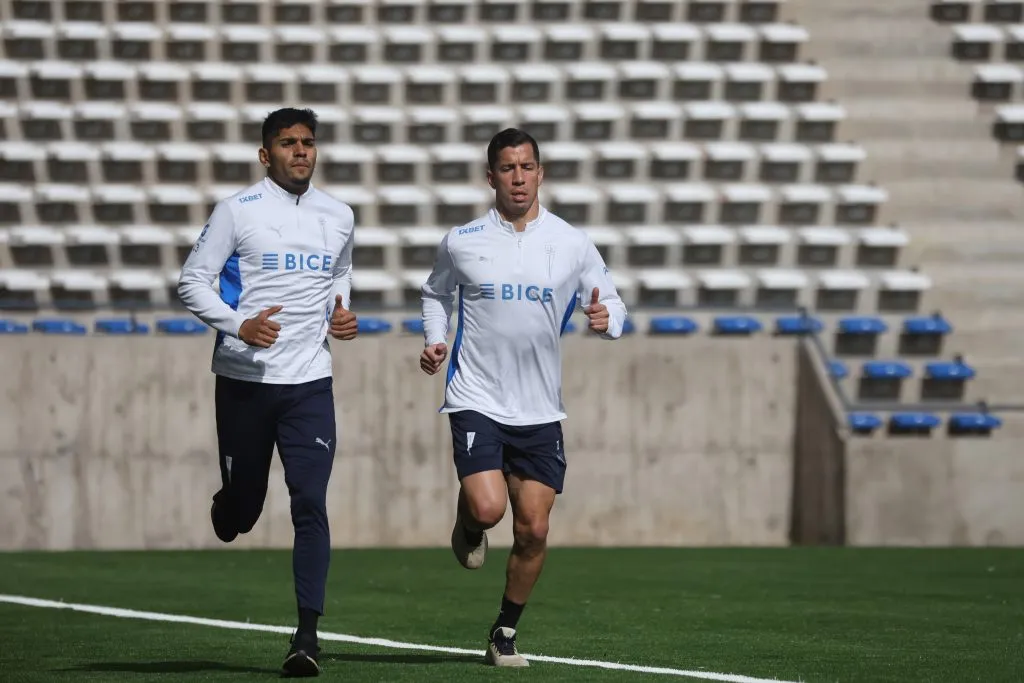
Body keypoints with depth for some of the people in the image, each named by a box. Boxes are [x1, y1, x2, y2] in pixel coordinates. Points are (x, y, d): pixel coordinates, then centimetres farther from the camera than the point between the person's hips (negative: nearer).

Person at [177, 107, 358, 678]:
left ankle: (308, 633, -11)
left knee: (311, 503, -11)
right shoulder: (238, 210, -3)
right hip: (244, 379, -2)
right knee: (243, 507, 6)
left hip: (309, 381, 2)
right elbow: (193, 281, -2)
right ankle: (226, 512, 45)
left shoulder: (339, 217, 10)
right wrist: (240, 325, -17)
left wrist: (342, 314, 7)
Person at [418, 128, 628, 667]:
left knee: (532, 529, 0)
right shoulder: (461, 242, 1)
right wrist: (435, 340, 1)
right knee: (488, 508, -21)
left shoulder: (572, 245, 1)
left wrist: (606, 318, -16)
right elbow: (436, 293, 19)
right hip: (477, 400, -2)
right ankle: (467, 524, 17)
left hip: (540, 411, 2)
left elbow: (612, 306, 8)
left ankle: (506, 633, 20)